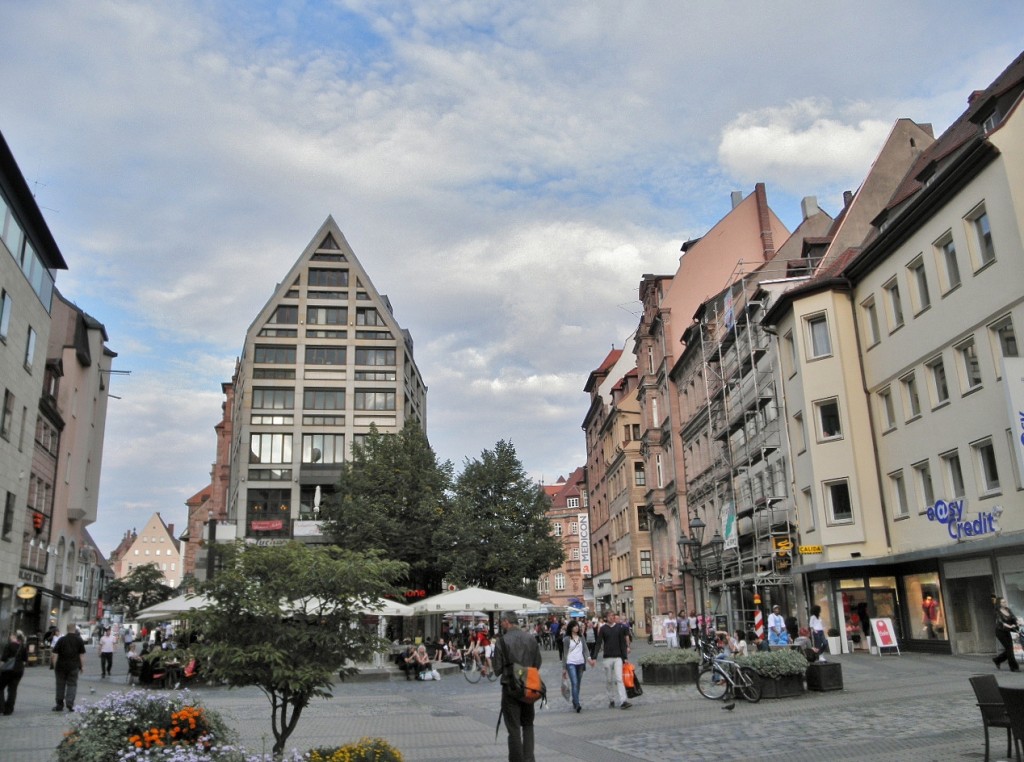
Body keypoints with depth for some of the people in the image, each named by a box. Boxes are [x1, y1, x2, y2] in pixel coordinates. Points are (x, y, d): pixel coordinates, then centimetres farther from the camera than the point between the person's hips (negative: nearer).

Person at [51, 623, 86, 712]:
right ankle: (70, 704, -8)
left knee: (60, 685, 11)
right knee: (72, 685, 4)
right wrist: (82, 666, 5)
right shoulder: (79, 640, -1)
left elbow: (54, 654, -3)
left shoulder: (61, 640, -1)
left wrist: (54, 666, 6)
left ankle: (59, 705, 17)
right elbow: (82, 654, -1)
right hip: (73, 667, -1)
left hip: (61, 666, 1)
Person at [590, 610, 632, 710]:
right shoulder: (603, 629, 2)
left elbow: (623, 642, 5)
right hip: (607, 657, 1)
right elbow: (598, 644, 0)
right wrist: (594, 658, -7)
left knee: (619, 679, -11)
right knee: (609, 680, 7)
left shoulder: (620, 627, 3)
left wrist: (625, 657, 1)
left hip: (618, 657, -1)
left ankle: (623, 701, -15)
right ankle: (611, 700, 21)